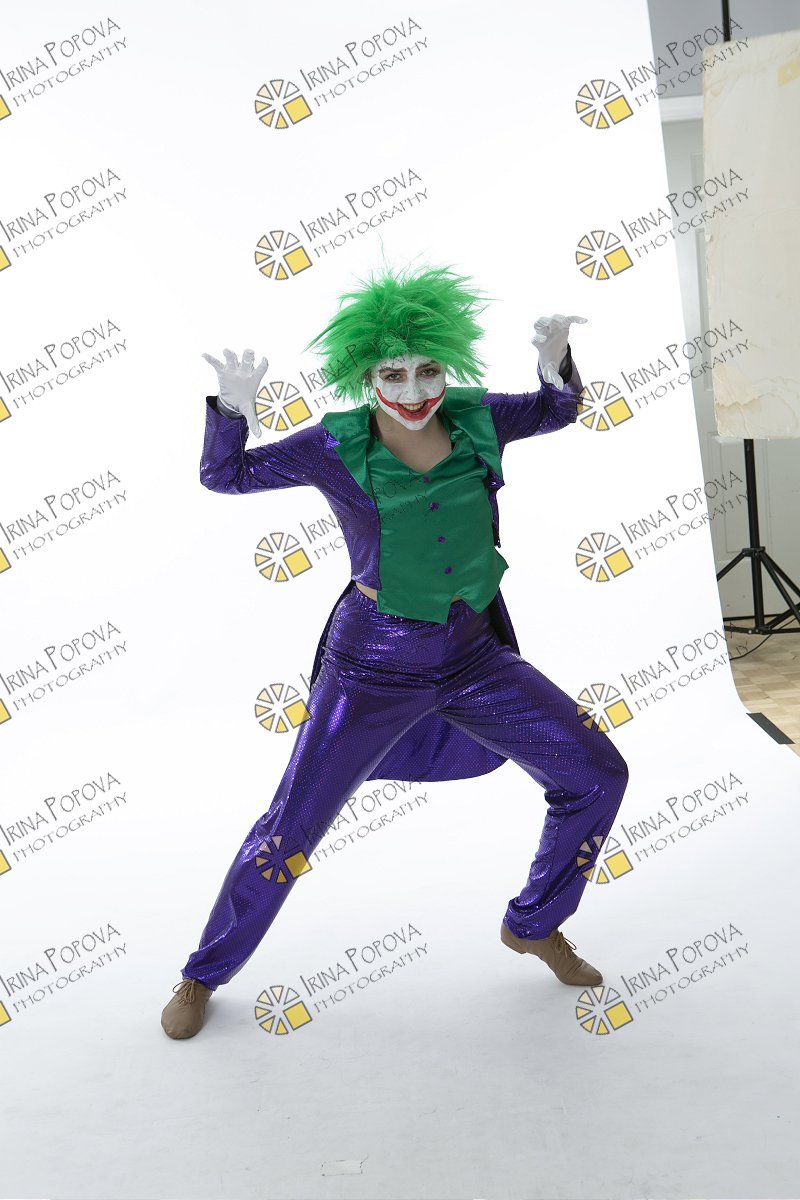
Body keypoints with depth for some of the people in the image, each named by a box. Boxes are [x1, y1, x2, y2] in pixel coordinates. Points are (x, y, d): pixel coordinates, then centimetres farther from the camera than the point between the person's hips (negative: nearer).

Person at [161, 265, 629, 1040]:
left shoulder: (472, 420, -3)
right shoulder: (338, 445, -12)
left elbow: (558, 409, 15)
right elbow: (222, 476, -6)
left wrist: (556, 362, -8)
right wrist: (232, 405, -26)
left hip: (472, 657, 4)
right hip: (373, 667, -4)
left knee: (598, 775, 3)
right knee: (290, 831, 1)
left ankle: (533, 925, 27)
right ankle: (204, 975, 27)